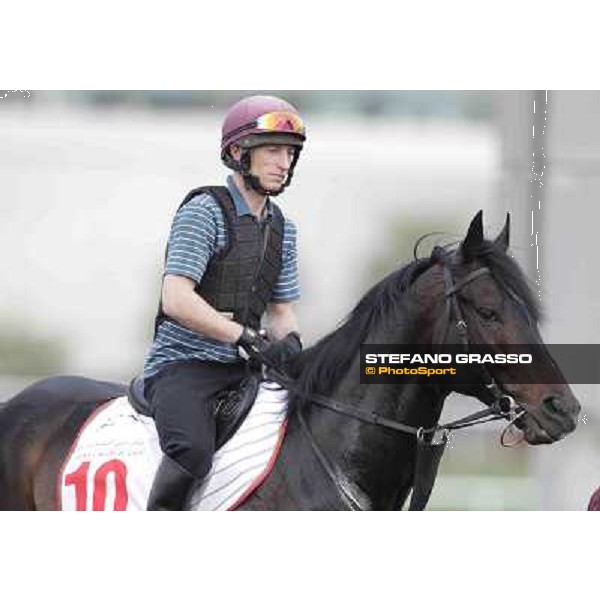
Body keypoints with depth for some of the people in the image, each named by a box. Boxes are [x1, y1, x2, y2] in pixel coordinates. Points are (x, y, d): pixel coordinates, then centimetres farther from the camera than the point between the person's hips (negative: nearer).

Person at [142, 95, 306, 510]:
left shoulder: (282, 228, 16)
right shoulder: (204, 211, -8)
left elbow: (281, 308, 23)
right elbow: (176, 300, -19)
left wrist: (289, 340, -2)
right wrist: (246, 337, -25)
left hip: (241, 368, 8)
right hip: (183, 365, -8)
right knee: (191, 451, -34)